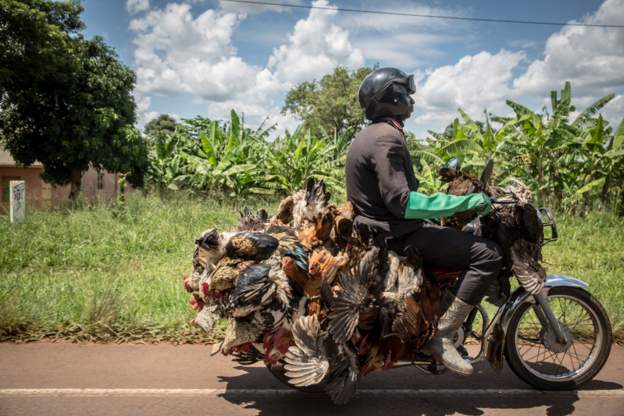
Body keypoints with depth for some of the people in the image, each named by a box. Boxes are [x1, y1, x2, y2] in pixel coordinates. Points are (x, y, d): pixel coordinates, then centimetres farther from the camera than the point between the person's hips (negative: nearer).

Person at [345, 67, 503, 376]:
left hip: (376, 229, 11)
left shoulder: (367, 136, 16)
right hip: (395, 234, -11)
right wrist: (466, 202, -23)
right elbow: (400, 201, -26)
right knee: (488, 254, -17)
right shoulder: (387, 137, -17)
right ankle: (441, 335, -15)